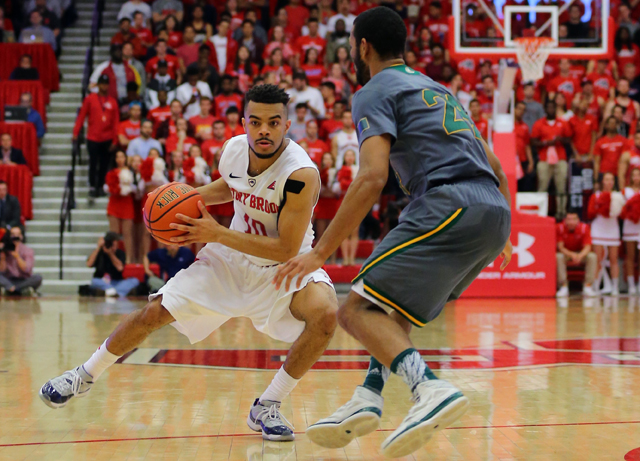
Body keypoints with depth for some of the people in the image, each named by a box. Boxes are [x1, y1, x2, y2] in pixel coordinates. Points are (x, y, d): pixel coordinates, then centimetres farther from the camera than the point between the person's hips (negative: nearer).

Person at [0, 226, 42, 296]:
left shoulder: (27, 250, -2)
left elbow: (27, 269, -16)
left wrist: (17, 256, -26)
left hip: (24, 281, -1)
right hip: (9, 281, 1)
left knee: (38, 277, -31)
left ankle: (11, 289, -26)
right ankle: (23, 290, -38)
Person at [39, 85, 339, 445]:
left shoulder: (302, 174, -30)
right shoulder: (234, 150, -12)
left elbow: (287, 250, -30)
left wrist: (217, 234, -31)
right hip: (232, 258, 4)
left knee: (326, 313, -33)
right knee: (156, 311, -1)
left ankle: (268, 407, -16)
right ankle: (87, 374, 24)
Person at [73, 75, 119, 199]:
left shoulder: (112, 102, 7)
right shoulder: (90, 99, 2)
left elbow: (116, 122, 6)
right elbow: (82, 115, 1)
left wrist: (115, 140, 1)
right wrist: (76, 132, -6)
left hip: (107, 139, 2)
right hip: (93, 138, -2)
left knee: (104, 164, 5)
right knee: (93, 163, -3)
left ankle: (100, 187, 15)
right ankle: (92, 187, 3)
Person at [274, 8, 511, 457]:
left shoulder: (375, 92, 5)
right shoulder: (437, 90, 31)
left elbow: (372, 177, -11)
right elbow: (497, 170, 30)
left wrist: (320, 252, -9)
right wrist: (501, 236, 41)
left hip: (451, 207, -9)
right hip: (494, 213, 9)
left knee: (358, 310, -9)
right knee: (393, 305, 25)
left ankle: (432, 389, -30)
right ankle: (367, 400, 9)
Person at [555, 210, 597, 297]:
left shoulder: (584, 227, -17)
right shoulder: (559, 228, -20)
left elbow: (587, 247, -21)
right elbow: (560, 247, -20)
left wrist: (580, 256, -43)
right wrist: (571, 255, -40)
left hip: (581, 254, 1)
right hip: (566, 253, -1)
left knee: (592, 256, -28)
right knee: (558, 257, -35)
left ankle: (588, 286, -24)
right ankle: (564, 287, -30)